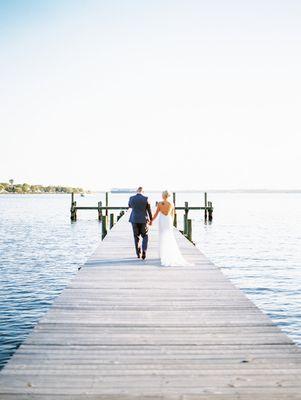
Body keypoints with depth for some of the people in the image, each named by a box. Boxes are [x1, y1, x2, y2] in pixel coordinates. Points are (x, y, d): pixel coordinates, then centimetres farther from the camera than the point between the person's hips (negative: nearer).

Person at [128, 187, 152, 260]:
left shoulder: (131, 198, -3)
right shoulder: (146, 199, -8)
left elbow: (130, 206, 19)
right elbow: (149, 210, -1)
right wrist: (151, 219, 11)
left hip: (134, 220, 2)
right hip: (144, 220, -1)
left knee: (136, 237, 14)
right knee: (145, 237, 12)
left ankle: (138, 253, 16)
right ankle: (144, 251, -7)